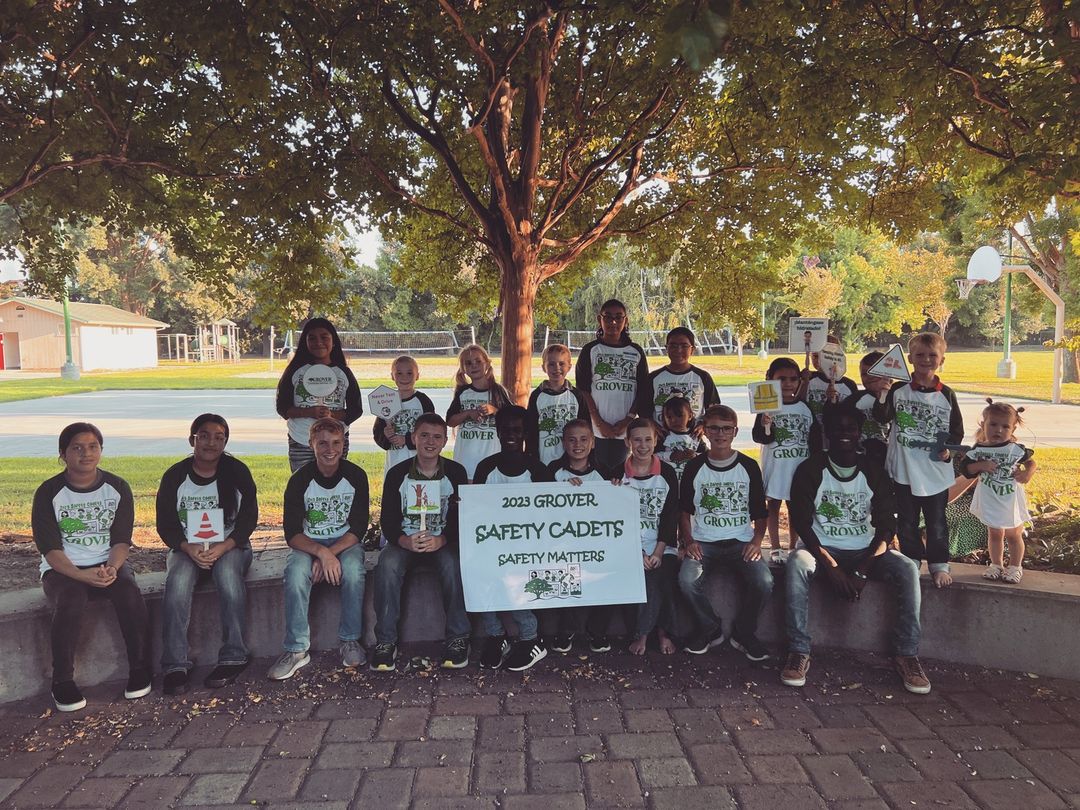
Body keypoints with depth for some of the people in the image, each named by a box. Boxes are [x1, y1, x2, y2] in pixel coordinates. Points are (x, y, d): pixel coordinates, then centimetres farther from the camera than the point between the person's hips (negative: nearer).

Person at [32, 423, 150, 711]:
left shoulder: (117, 488, 0)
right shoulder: (49, 493, -5)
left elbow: (122, 539, 0)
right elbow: (50, 549, -10)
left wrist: (112, 568, -21)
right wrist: (81, 575, -26)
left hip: (108, 564, 2)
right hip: (62, 569, -1)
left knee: (130, 593, -30)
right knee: (72, 601, -34)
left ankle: (139, 668, -14)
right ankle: (62, 682, -16)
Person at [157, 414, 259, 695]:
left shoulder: (237, 471, -2)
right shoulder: (175, 476, 1)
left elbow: (249, 518, -5)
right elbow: (165, 524, 0)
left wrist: (222, 548, -21)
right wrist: (189, 548, -20)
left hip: (230, 545, -1)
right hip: (187, 547, 1)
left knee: (228, 574, -34)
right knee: (178, 583, -30)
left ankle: (233, 658, -27)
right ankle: (175, 666, -25)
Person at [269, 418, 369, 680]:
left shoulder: (356, 476, -8)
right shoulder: (300, 480, -10)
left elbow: (358, 528, -9)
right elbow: (292, 533, -13)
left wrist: (331, 553, -24)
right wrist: (321, 553, -32)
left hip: (346, 542, 0)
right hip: (309, 544, 0)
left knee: (353, 571, -33)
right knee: (296, 574, -32)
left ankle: (350, 640, -15)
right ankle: (297, 650, -21)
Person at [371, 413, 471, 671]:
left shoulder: (456, 472, -2)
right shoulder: (397, 474, -2)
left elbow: (462, 518, -5)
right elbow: (388, 521, -4)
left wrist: (440, 540, -26)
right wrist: (406, 541, -26)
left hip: (443, 541, 0)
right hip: (405, 541, 1)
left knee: (452, 565, -32)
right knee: (387, 565, -30)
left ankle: (458, 638, -18)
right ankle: (385, 641, -20)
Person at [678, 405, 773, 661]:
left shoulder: (749, 467, 6)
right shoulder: (694, 468, 5)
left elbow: (760, 513, 10)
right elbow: (685, 511, 10)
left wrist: (756, 541, -8)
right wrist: (689, 541, -6)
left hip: (741, 541, 0)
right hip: (704, 542, 0)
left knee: (764, 582, -27)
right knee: (687, 580, -29)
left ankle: (744, 633, 2)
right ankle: (710, 630, -1)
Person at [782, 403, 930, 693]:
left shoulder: (874, 473, 1)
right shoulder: (810, 470, -4)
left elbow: (885, 527, -4)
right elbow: (802, 523, -11)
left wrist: (862, 570, -18)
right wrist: (832, 567, -22)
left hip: (865, 551, 2)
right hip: (822, 549, -2)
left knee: (908, 570, -25)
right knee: (797, 563, -34)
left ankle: (906, 654, -14)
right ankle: (799, 652, -29)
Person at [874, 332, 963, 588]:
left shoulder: (946, 395, 0)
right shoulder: (898, 390, -1)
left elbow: (957, 430, 6)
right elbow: (882, 417, -9)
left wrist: (949, 449, -11)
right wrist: (883, 394, -23)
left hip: (936, 470, 0)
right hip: (904, 470, 0)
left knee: (936, 522, 9)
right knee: (906, 521, 12)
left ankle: (939, 564, 23)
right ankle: (911, 560, 27)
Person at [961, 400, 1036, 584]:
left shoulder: (1016, 449, -10)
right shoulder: (978, 450, -9)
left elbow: (1031, 462, 3)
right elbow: (966, 469, -6)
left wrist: (1028, 473, -15)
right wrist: (981, 466, -23)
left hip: (1011, 502, -1)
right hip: (989, 503, 1)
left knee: (1013, 535, 15)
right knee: (994, 534, 17)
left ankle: (1015, 567, 32)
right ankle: (996, 565, 32)